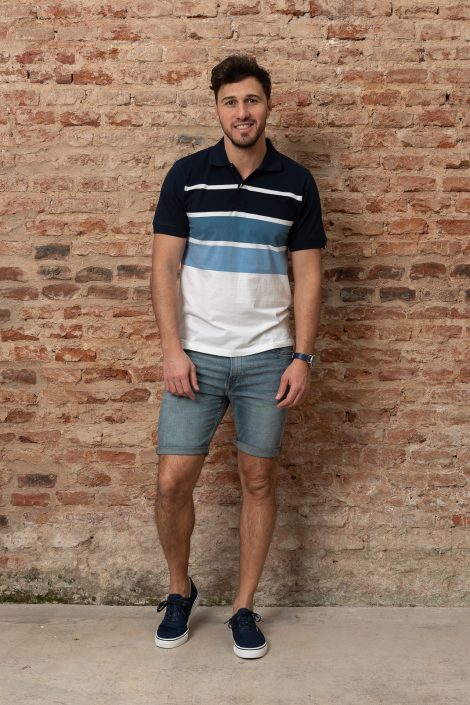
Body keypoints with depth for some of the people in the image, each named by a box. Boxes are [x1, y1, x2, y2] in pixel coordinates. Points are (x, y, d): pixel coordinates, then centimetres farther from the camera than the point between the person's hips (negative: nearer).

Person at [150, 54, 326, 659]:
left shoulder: (296, 183, 3)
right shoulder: (186, 174, 1)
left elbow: (308, 276, 3)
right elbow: (164, 267, -1)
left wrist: (302, 357, -5)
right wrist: (172, 349, -10)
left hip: (266, 358, 1)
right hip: (196, 356, 0)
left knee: (258, 480, 7)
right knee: (173, 481, -2)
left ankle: (244, 608, 23)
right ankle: (180, 591, 25)